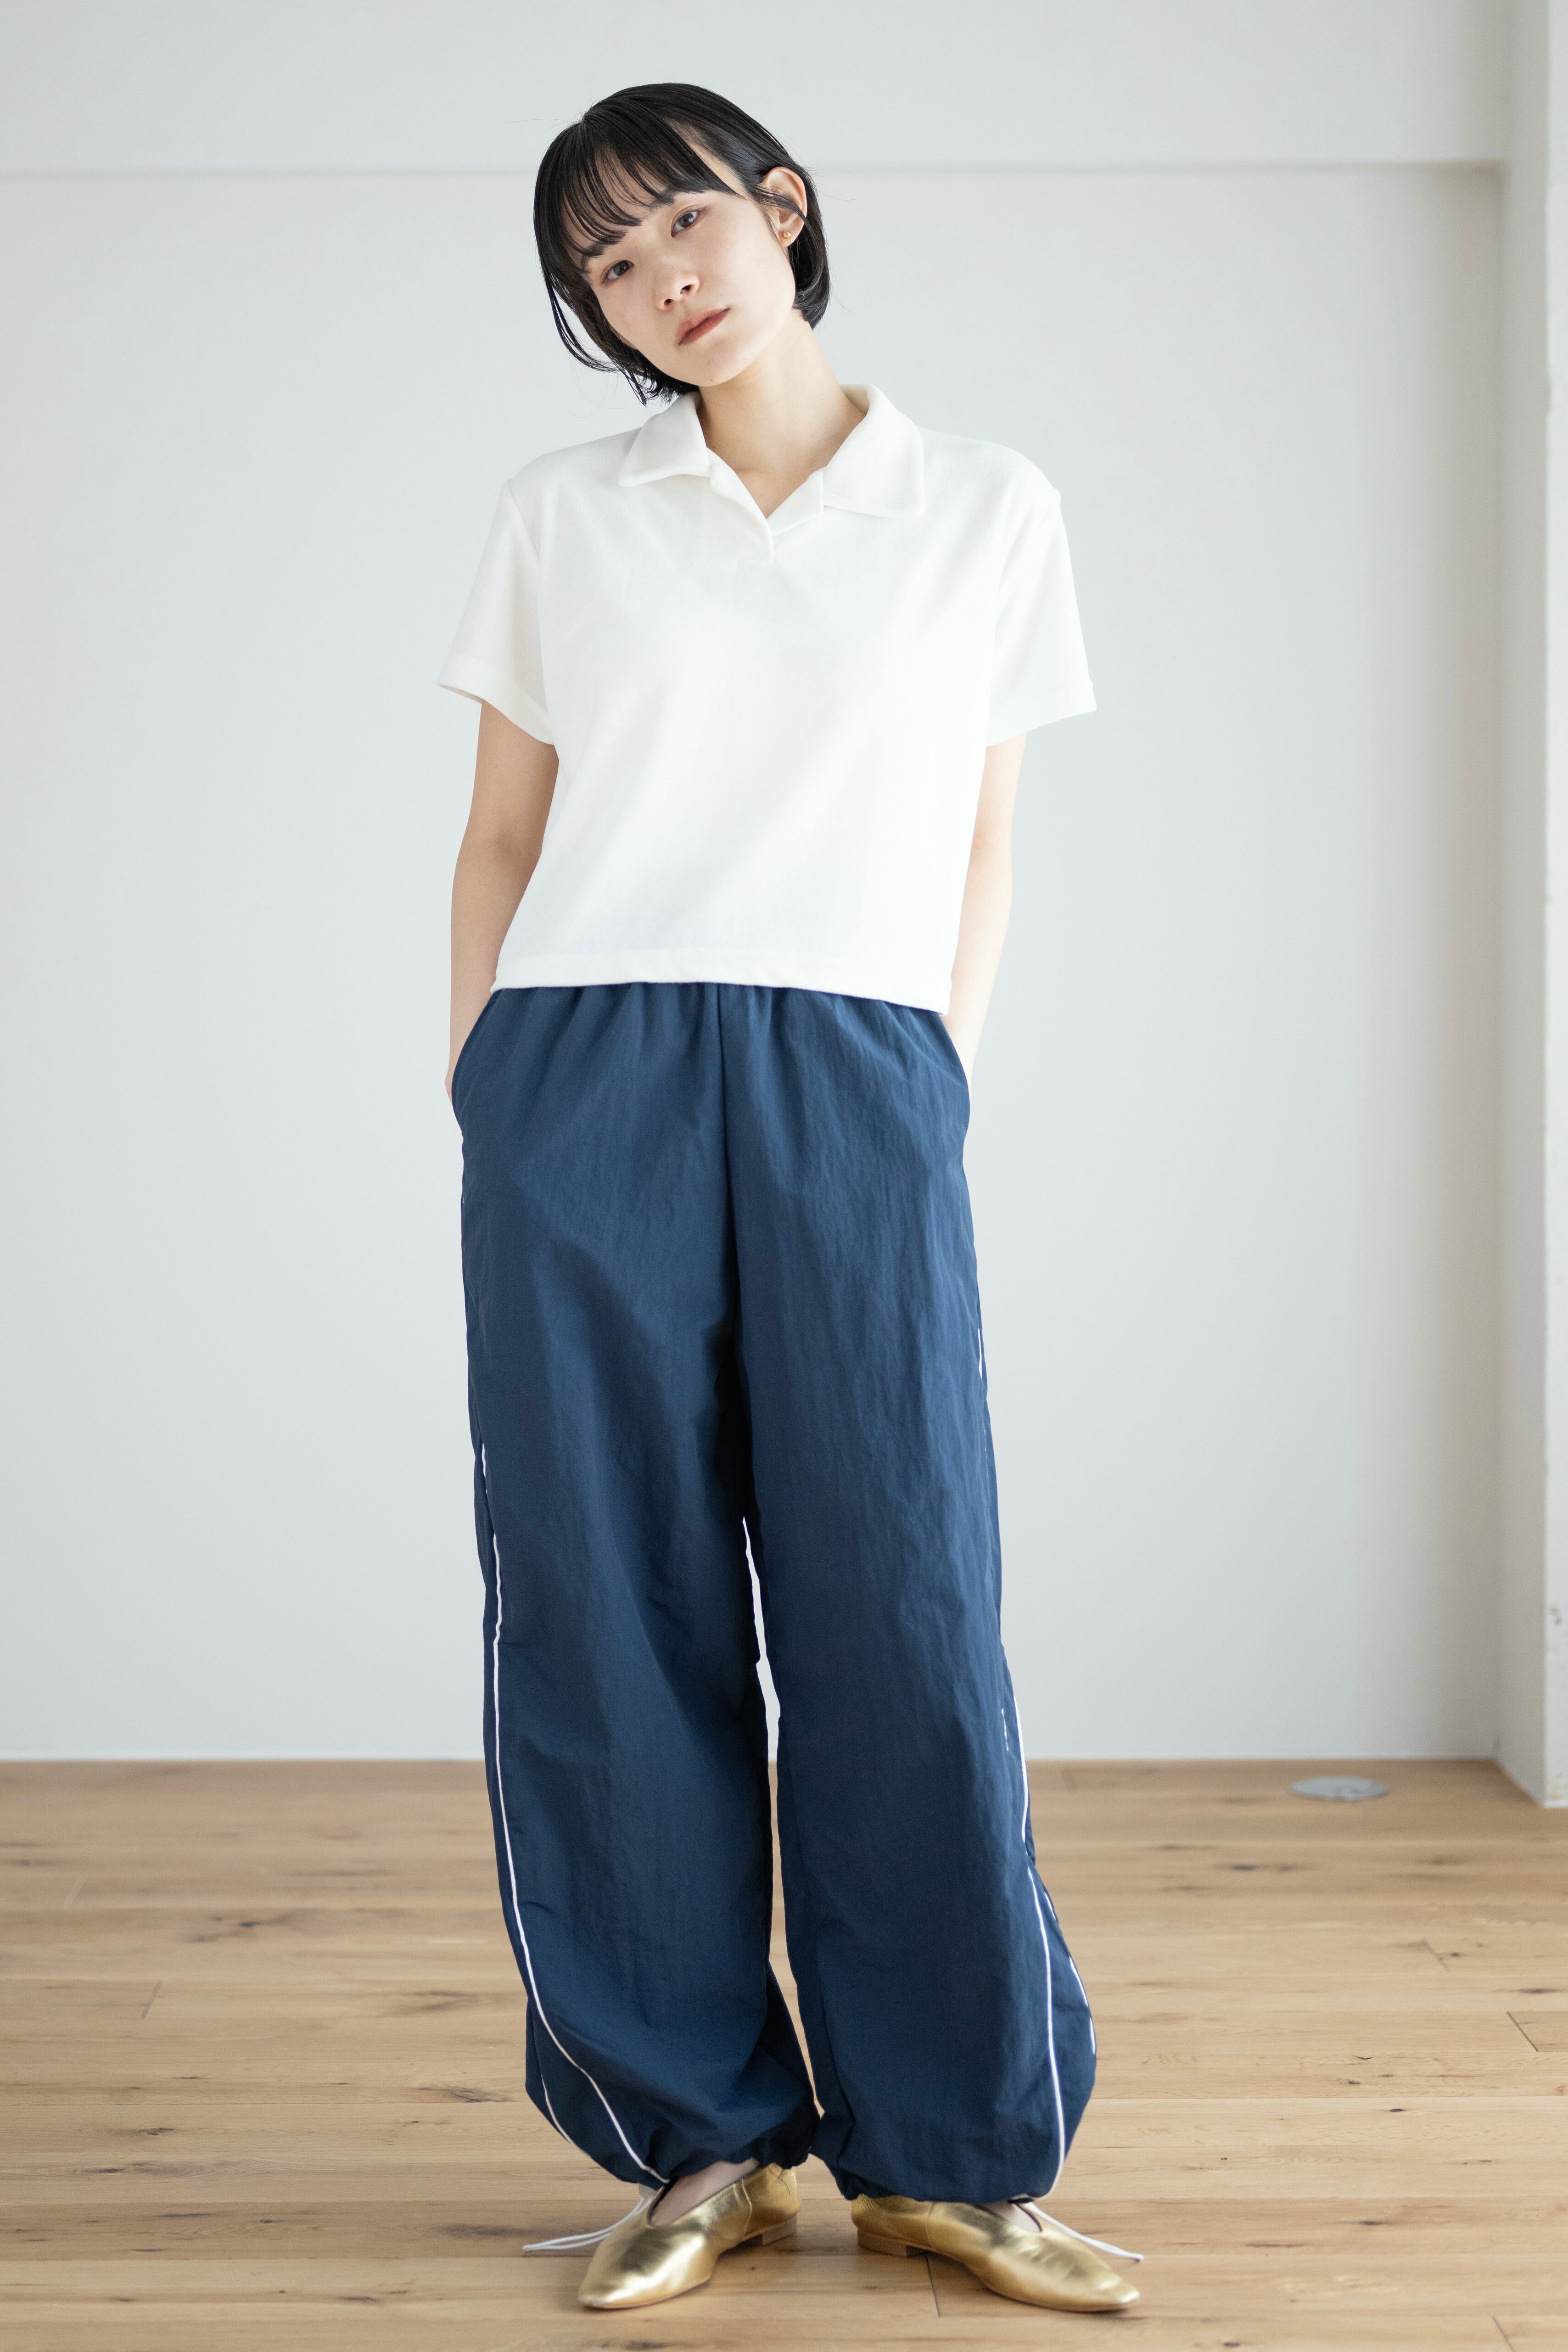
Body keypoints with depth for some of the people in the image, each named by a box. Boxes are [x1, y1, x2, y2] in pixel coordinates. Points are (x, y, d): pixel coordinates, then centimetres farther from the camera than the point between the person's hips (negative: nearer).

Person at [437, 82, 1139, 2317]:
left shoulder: (988, 512, 11)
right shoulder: (562, 517, 13)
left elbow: (984, 836, 13)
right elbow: (502, 828, 14)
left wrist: (944, 1073, 3)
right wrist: (470, 1085, 6)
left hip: (855, 1085, -1)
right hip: (581, 1083, 1)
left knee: (903, 1612, -4)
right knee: (609, 1618, 1)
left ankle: (949, 2150, 10)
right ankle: (697, 2137, 13)